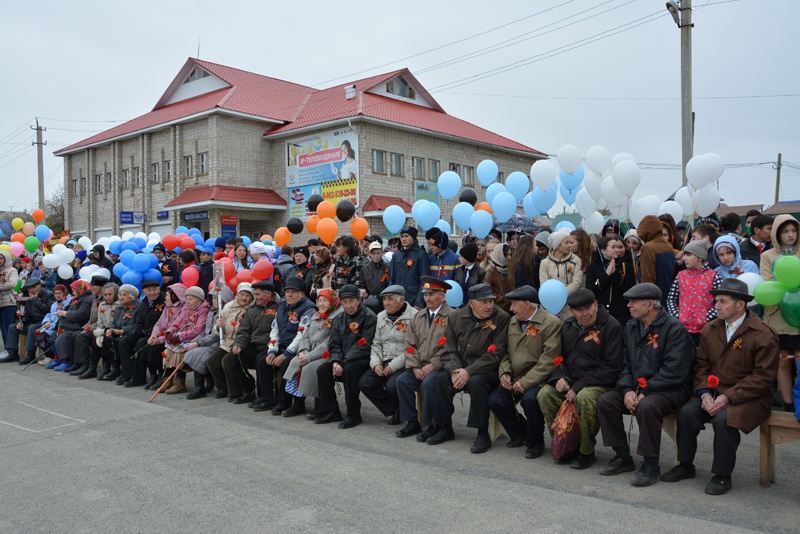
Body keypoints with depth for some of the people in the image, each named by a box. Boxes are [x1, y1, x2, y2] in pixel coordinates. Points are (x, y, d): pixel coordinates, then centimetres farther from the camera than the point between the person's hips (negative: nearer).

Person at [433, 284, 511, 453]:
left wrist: (469, 372, -20)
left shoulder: (501, 318, -9)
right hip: (460, 369, 4)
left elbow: (495, 355, -14)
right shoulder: (456, 317, 4)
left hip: (488, 372, -4)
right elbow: (449, 349, 4)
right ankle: (445, 428, -3)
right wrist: (455, 371, -14)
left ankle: (483, 434, -19)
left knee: (476, 382, -34)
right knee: (440, 379, -20)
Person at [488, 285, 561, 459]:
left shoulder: (551, 323, -10)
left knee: (530, 399, -34)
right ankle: (520, 433, 13)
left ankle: (535, 442, -5)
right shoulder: (513, 322, 15)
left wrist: (526, 382, -21)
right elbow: (506, 352, 18)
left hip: (538, 380, -7)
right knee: (495, 400, -15)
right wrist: (504, 372, -2)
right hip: (514, 379, 7)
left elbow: (548, 360, -17)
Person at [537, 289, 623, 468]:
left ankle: (586, 452, -14)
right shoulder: (569, 326, 12)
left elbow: (610, 367, -15)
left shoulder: (611, 326, -9)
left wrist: (578, 387, -18)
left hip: (600, 384, -6)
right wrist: (559, 377, -5)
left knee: (585, 398, -37)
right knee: (544, 394, -18)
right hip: (571, 381, 6)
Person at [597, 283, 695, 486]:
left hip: (671, 389, -7)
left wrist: (644, 391, -21)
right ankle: (623, 456, 1)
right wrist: (627, 390, -9)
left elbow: (674, 371, -19)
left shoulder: (674, 328, -12)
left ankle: (651, 465, -18)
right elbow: (625, 364, 9)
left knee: (646, 406, -35)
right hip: (637, 387, 7)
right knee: (604, 400, -13)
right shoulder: (630, 327, 11)